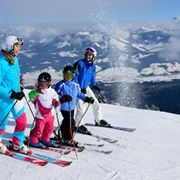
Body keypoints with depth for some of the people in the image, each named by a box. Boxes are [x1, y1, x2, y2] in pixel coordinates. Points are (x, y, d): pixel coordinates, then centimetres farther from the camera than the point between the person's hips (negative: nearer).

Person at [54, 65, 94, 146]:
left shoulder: (75, 85, 7)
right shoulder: (60, 85, -11)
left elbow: (79, 94, 19)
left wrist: (87, 98, 10)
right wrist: (62, 98, -30)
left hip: (72, 107, 6)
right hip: (64, 107, -6)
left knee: (66, 122, 17)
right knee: (71, 123, -10)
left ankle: (64, 138, 31)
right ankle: (68, 139, 5)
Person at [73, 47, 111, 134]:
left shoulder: (92, 66, 3)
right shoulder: (79, 64, -19)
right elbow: (74, 76, -19)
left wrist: (94, 85, 3)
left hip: (86, 87, 7)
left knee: (95, 102, 12)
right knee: (81, 108, -11)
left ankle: (99, 120, 31)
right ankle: (78, 125, 9)